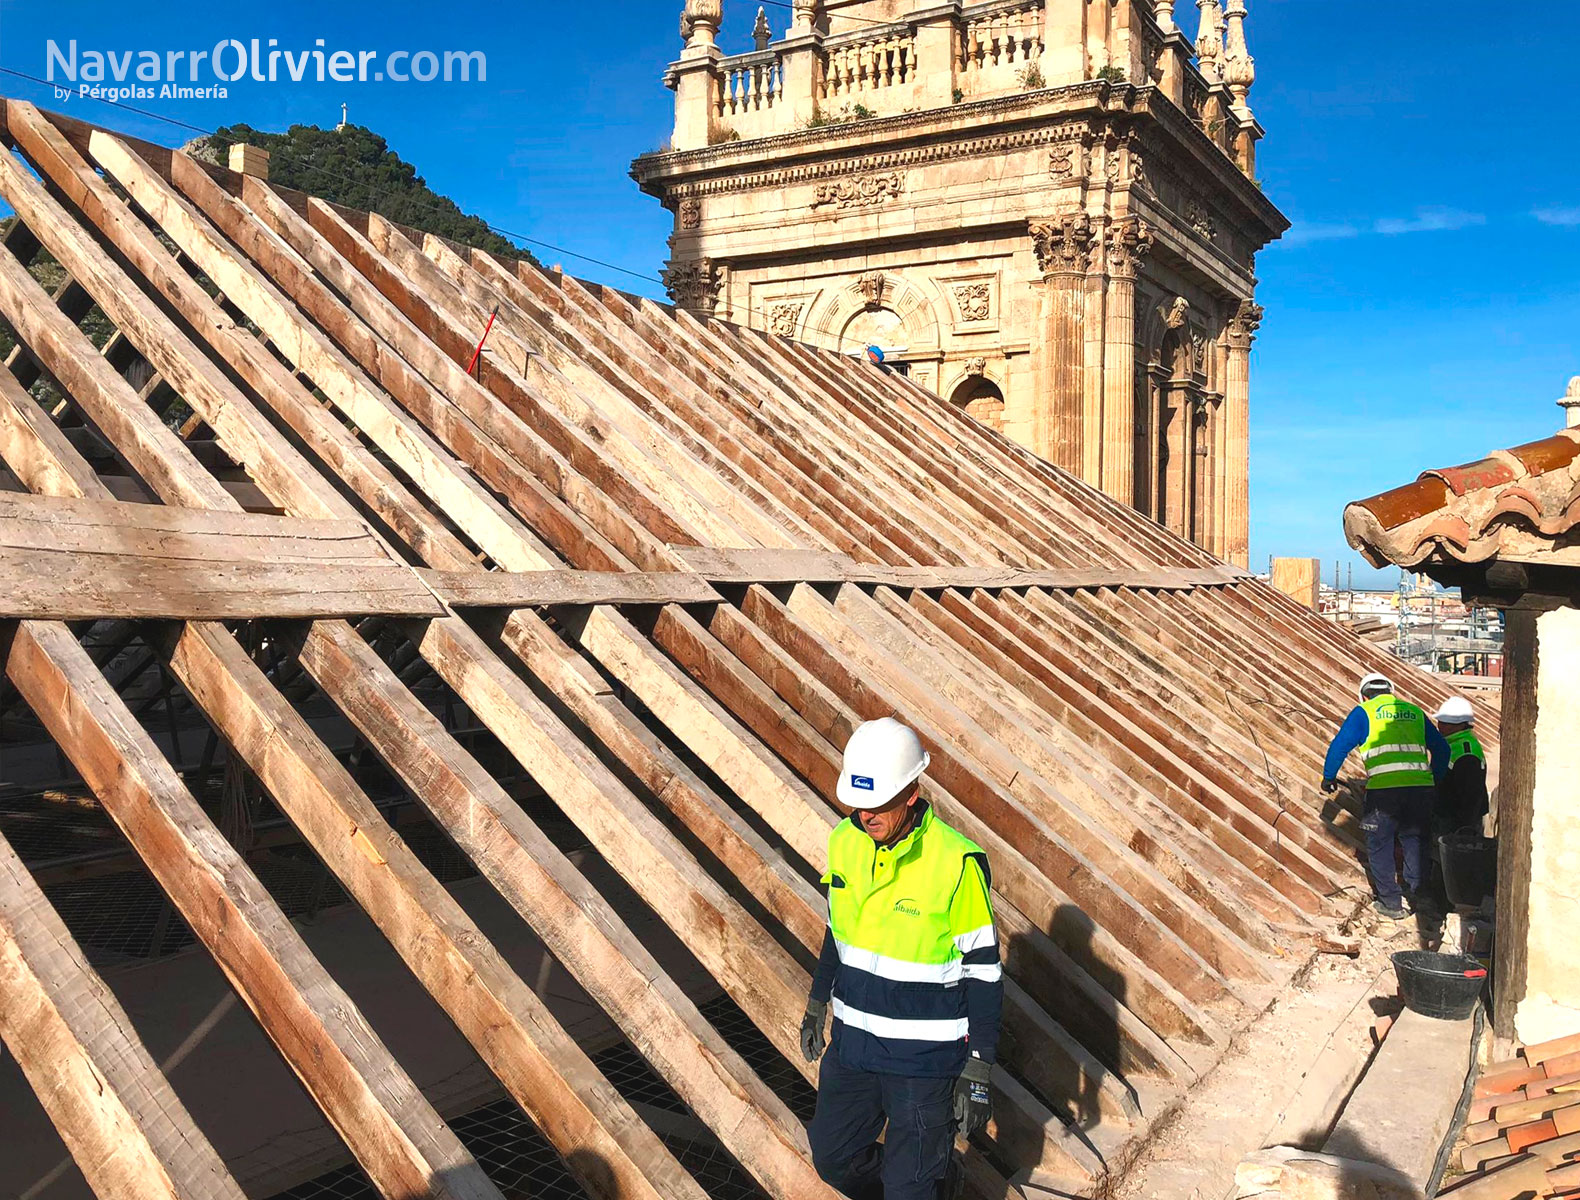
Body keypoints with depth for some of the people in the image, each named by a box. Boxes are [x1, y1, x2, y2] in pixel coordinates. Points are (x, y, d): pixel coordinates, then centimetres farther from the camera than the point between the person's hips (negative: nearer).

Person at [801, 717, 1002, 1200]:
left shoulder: (957, 863, -21)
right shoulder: (845, 841, -5)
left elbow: (983, 968, -14)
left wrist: (978, 1070, -13)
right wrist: (817, 1003, 19)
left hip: (925, 1054, -6)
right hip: (853, 1039, 6)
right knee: (832, 1156, 18)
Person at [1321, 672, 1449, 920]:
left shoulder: (1364, 712, 8)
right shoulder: (1414, 711, 21)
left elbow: (1340, 746, 3)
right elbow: (1441, 749, 22)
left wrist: (1328, 777, 16)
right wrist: (1435, 781, 33)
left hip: (1384, 790, -4)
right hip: (1421, 788, 4)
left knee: (1379, 847, 11)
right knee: (1414, 843, 20)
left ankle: (1391, 904, 14)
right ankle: (1418, 897, 26)